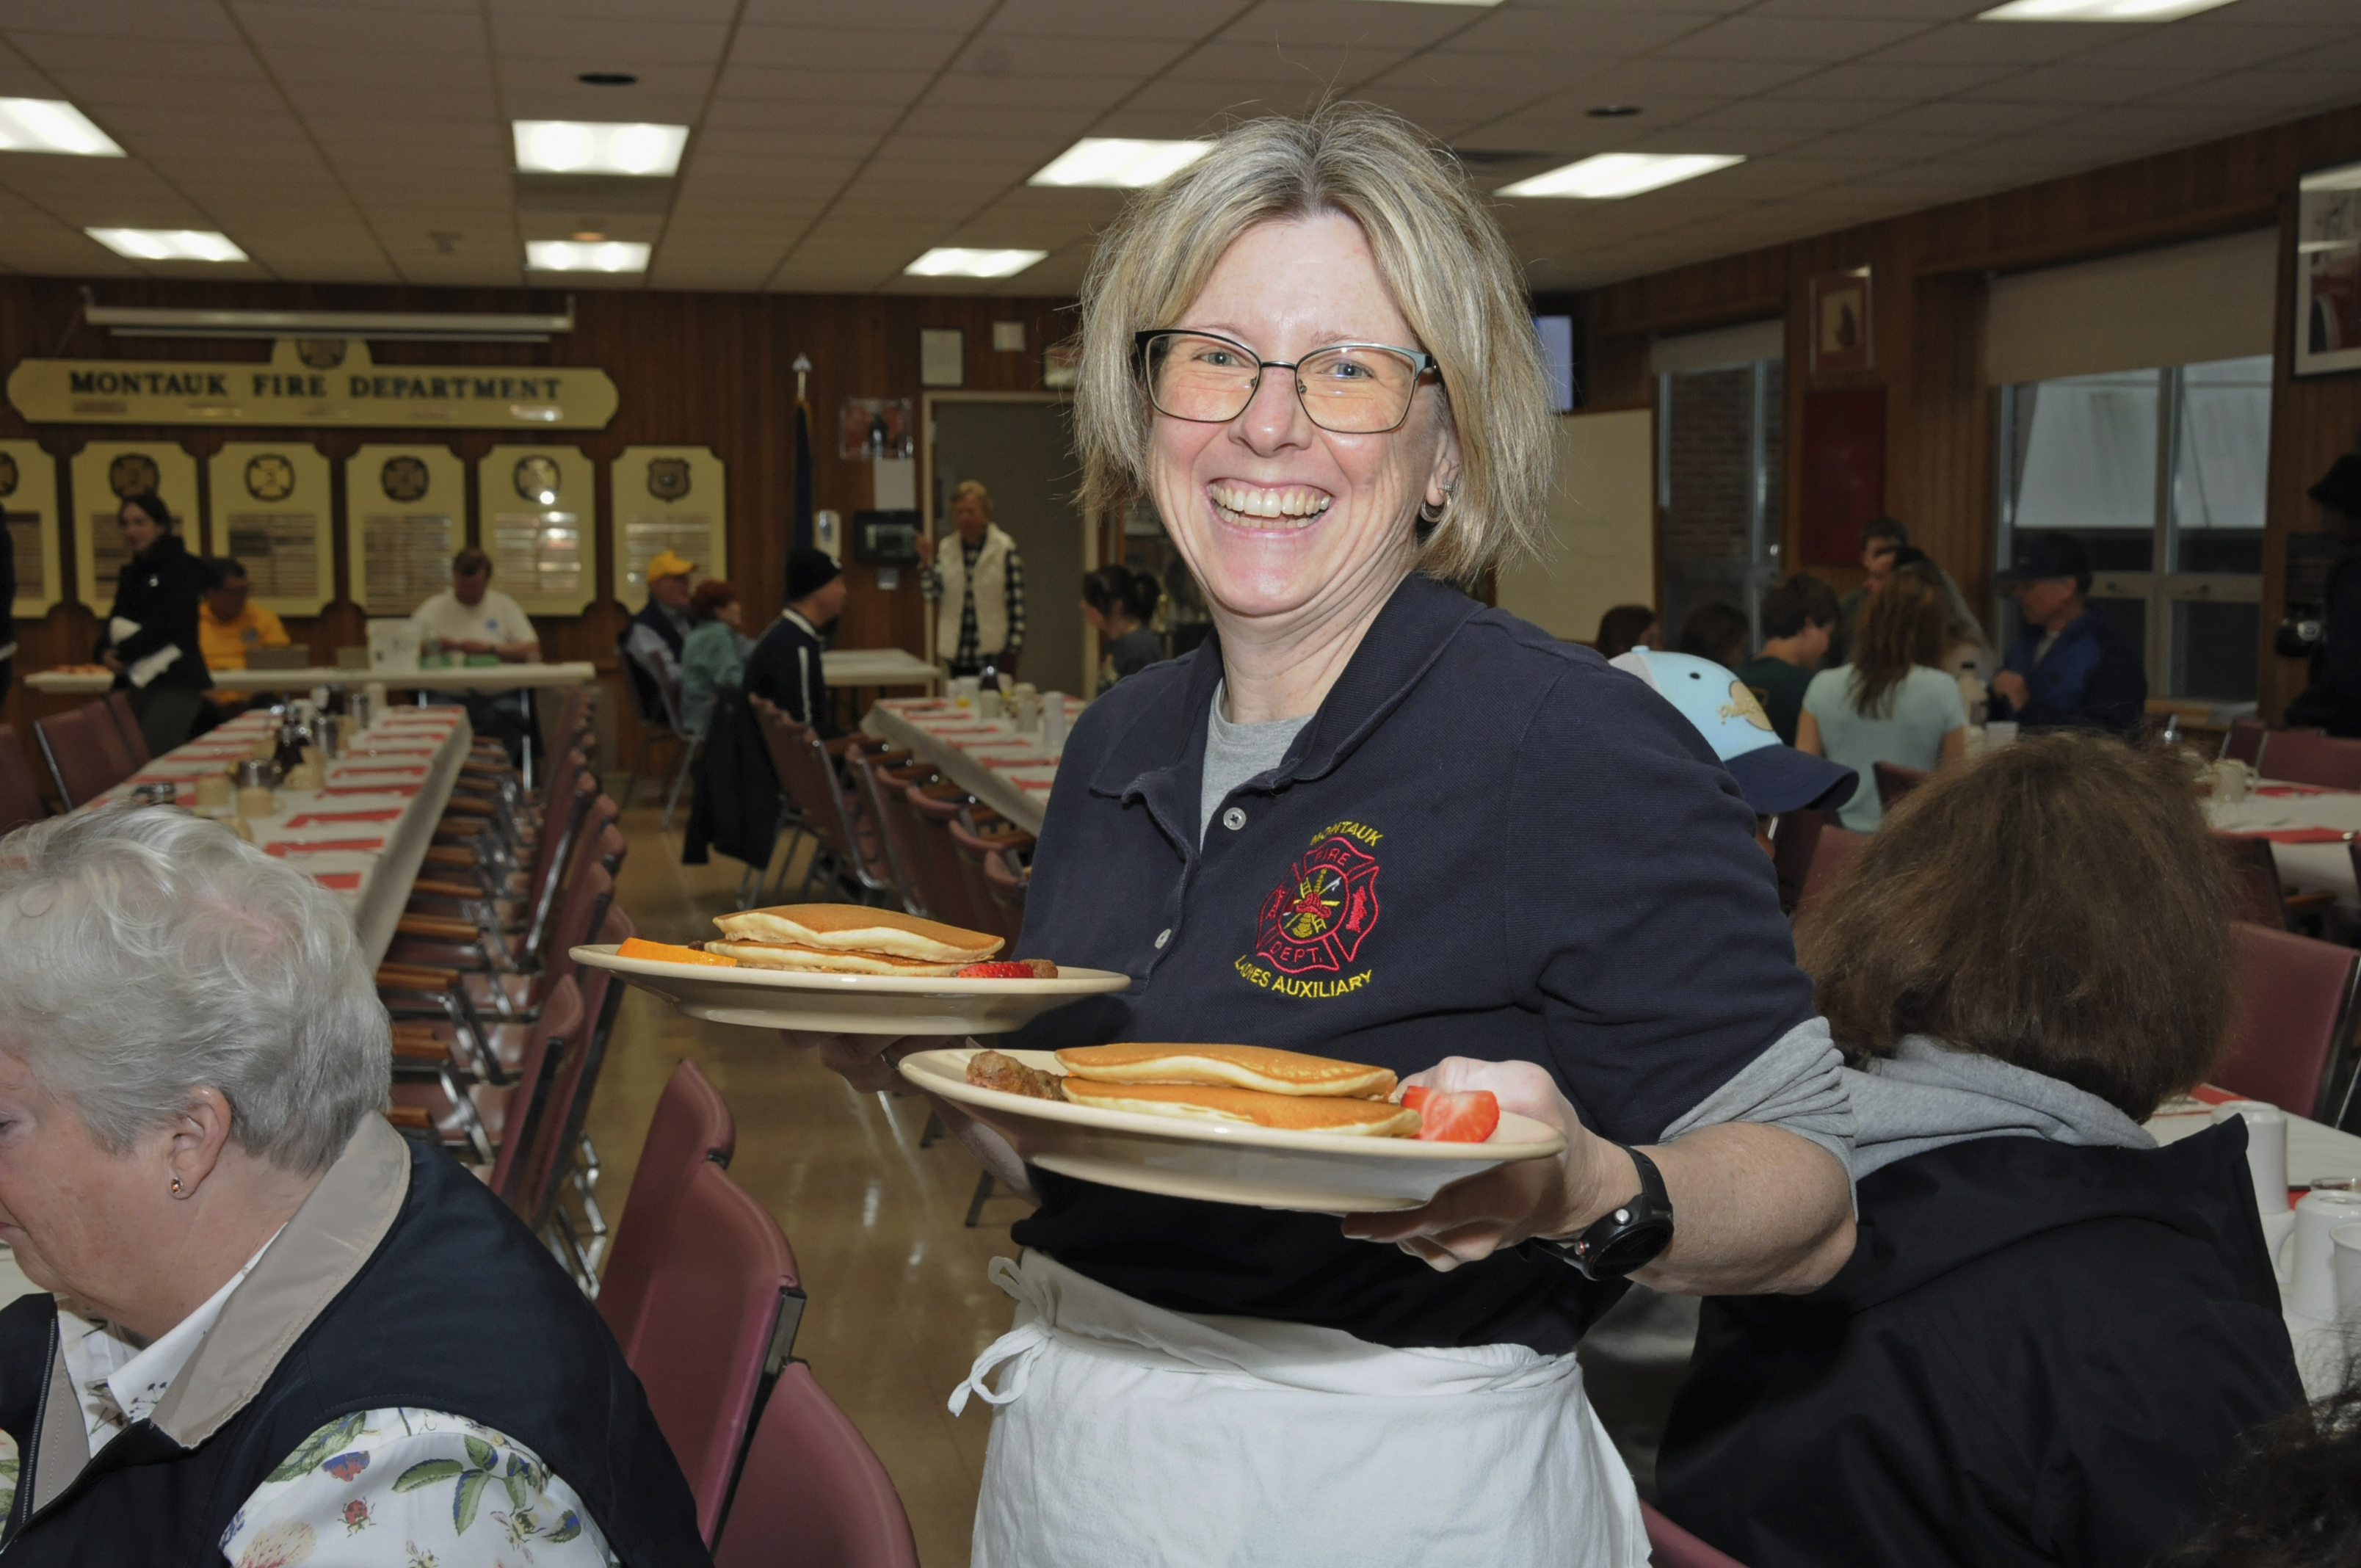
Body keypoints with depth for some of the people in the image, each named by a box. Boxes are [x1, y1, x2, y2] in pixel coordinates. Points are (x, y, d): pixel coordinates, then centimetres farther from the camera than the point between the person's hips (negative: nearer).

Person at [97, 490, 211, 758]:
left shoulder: (182, 566, -4)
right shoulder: (130, 573, 20)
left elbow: (168, 624, -12)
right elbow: (115, 620, 14)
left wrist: (124, 652, -10)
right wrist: (107, 651, -7)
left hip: (175, 683, -7)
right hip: (138, 681, 7)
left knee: (153, 759, -18)